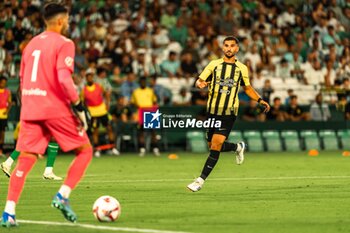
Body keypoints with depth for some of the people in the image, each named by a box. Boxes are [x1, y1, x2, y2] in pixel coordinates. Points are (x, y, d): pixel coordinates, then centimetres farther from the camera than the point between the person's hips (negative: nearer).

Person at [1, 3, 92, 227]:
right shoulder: (63, 43, -5)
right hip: (56, 109, -6)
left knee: (25, 160, 4)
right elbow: (64, 79, -18)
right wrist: (79, 107, -13)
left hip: (31, 109, 6)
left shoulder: (32, 43, 17)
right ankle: (62, 196, -6)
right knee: (85, 150, 8)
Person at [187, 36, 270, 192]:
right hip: (212, 111, 2)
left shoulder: (242, 68, 6)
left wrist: (260, 100, 7)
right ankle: (238, 147, 39)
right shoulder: (214, 65, 4)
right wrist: (200, 84, -23)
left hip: (229, 113, -2)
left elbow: (247, 88, 20)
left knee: (216, 145, -13)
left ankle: (201, 180, -9)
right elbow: (199, 81, 1)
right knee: (213, 145, 10)